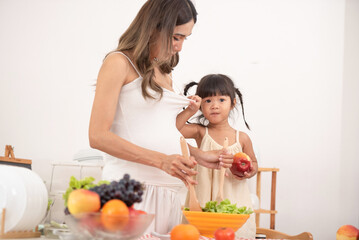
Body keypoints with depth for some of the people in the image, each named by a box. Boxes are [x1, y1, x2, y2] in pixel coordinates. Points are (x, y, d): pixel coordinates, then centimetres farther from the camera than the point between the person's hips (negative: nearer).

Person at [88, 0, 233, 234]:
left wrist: (199, 156, 11)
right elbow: (98, 136, -12)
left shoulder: (164, 73, 19)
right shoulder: (119, 63, -4)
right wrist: (161, 160, -18)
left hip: (169, 192, 7)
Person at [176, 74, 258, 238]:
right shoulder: (200, 132, 0)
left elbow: (253, 162, 18)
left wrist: (251, 171, -3)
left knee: (237, 233, -7)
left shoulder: (242, 138, 4)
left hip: (234, 199, 1)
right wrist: (190, 111, -18)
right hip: (204, 200, -1)